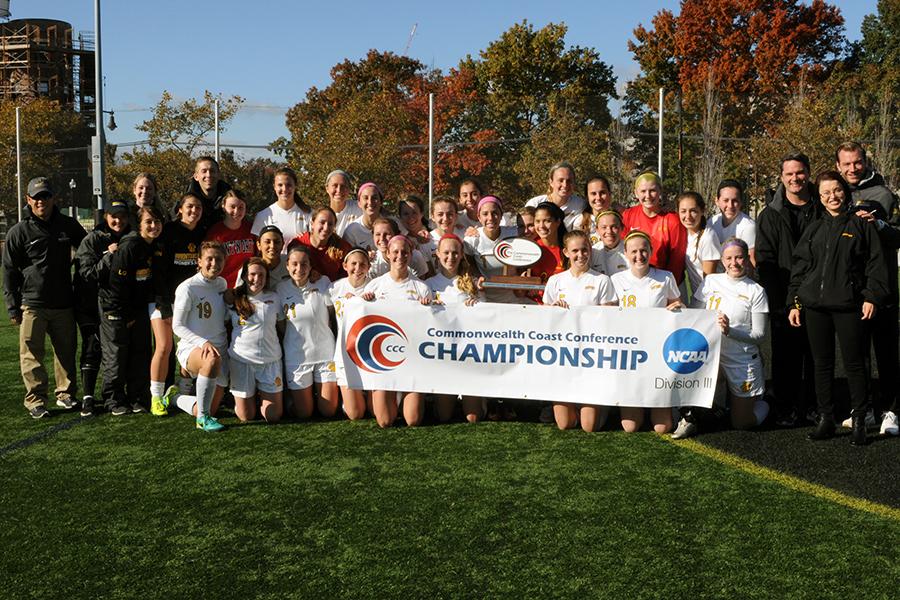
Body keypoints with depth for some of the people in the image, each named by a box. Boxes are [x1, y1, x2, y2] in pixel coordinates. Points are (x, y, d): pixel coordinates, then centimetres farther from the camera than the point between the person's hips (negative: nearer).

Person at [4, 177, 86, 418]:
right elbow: (9, 272, 0)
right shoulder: (19, 232, -1)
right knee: (32, 353, -2)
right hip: (32, 305, -3)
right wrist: (13, 307, -4)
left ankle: (66, 394, 21)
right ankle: (35, 400, 5)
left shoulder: (69, 226, 8)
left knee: (66, 351, 9)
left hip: (64, 305, 3)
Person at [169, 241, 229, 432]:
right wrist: (203, 342, -25)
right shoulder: (188, 287, -11)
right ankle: (203, 418, -28)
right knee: (212, 359, -43)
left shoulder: (222, 284, 8)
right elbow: (177, 326, -12)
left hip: (220, 351, 6)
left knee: (210, 411, 8)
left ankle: (174, 397, 39)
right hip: (191, 349, -6)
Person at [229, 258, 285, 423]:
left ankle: (261, 396, 32)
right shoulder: (233, 300, 2)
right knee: (246, 417, 5)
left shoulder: (274, 298, 5)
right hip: (241, 360, -1)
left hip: (271, 360, 1)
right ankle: (249, 396, 37)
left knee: (274, 417, 1)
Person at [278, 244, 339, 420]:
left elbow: (335, 316, 1)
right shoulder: (281, 290, -4)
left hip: (325, 352, 0)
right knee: (303, 414, 7)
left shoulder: (323, 283, -8)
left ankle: (317, 390, 36)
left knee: (328, 412, 5)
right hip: (296, 357, 0)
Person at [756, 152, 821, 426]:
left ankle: (812, 406, 20)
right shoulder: (770, 215, 2)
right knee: (785, 357, 2)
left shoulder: (821, 210, 6)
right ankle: (785, 410, 12)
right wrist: (778, 299, -10)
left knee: (815, 354, 8)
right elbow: (764, 260, -2)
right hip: (784, 300, -2)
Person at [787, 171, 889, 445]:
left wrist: (872, 297, -10)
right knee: (822, 363, 8)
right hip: (815, 306, 4)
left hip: (849, 306, -3)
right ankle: (825, 418, 16)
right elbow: (799, 267, 13)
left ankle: (858, 421, 10)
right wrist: (795, 302, 9)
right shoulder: (814, 229, 13)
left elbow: (875, 264, 0)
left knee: (853, 363, 0)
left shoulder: (860, 225, 3)